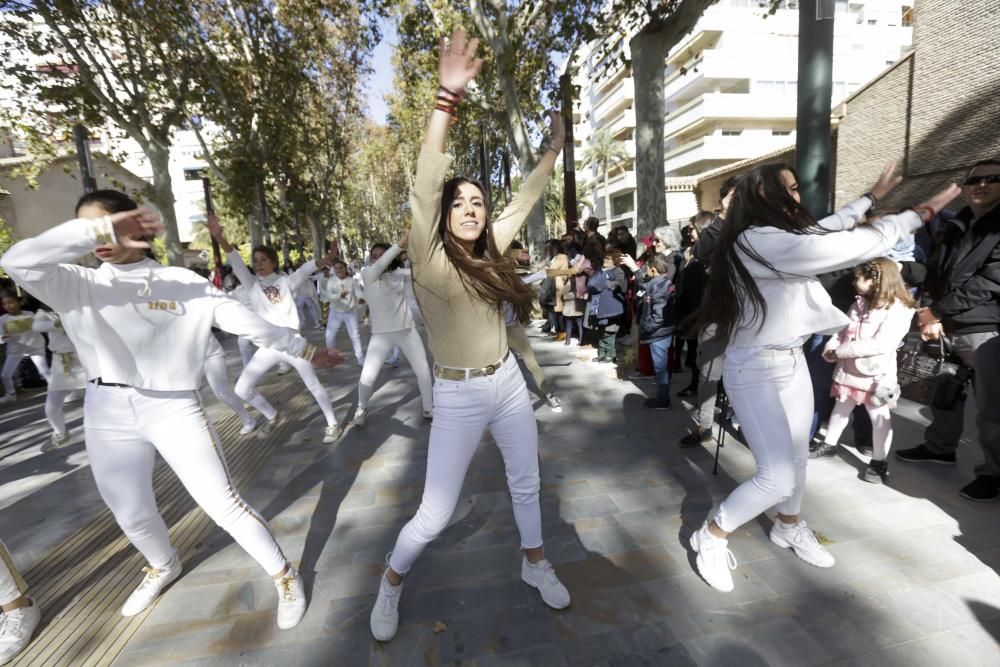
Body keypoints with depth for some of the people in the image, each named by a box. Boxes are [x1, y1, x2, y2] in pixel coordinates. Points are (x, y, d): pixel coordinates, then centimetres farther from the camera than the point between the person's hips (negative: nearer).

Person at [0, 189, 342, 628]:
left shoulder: (184, 282, -3)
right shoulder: (78, 285, 3)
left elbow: (247, 322, -3)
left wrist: (305, 349, -2)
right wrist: (97, 229, -25)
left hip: (174, 408, -3)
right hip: (108, 415, 4)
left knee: (225, 505, -2)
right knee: (132, 516, 20)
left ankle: (284, 576, 17)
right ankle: (163, 567, 52)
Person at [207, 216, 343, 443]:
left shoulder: (286, 281, 3)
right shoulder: (251, 283, 4)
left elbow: (306, 269, -10)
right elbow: (235, 261, -10)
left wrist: (324, 260, -26)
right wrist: (219, 237, -25)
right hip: (266, 346, 3)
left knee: (313, 384, 3)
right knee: (242, 389, 5)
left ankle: (332, 424, 18)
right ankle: (272, 416, 30)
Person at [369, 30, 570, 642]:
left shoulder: (489, 252, 3)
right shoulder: (430, 258, -12)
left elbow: (523, 203, 14)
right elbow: (425, 187, -26)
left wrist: (554, 150, 17)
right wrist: (449, 96, -32)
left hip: (509, 383, 6)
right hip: (459, 395, -5)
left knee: (527, 482, 20)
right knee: (436, 513, 4)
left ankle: (536, 564, 47)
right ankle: (392, 581, 36)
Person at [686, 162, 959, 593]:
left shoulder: (779, 239, 9)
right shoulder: (759, 241, -22)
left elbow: (825, 230, 27)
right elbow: (856, 246, -19)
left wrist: (872, 197, 35)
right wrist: (919, 214, -4)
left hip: (791, 360, 10)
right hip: (754, 370, -10)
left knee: (798, 458, 21)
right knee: (777, 478, -9)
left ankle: (789, 529, 45)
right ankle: (711, 537, 13)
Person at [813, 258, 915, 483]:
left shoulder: (897, 309, -16)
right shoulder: (860, 303, 6)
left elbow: (880, 344, -25)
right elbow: (844, 329, 10)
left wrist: (841, 351, -24)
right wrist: (832, 347, -9)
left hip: (875, 374, -7)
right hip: (849, 369, 7)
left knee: (880, 417, 7)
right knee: (841, 408, 19)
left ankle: (879, 462, 18)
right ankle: (829, 444, 33)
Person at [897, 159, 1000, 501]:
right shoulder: (954, 228, 13)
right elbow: (936, 275, 9)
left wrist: (938, 311, -11)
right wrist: (932, 316, -5)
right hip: (948, 329, 6)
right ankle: (940, 447, 33)